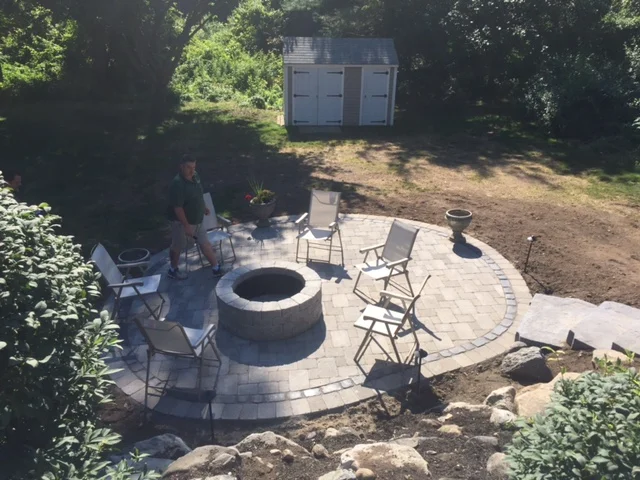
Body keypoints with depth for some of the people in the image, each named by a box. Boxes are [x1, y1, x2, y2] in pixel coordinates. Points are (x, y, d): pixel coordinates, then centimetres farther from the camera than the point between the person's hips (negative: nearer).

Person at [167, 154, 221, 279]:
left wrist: (203, 207, 23)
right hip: (181, 222, -8)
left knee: (205, 244, 13)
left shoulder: (195, 176, -3)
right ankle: (173, 270, 34)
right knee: (178, 247, 13)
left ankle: (216, 268, 24)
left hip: (196, 221, 8)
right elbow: (177, 208, -28)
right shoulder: (177, 184, -29)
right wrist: (186, 226, -26)